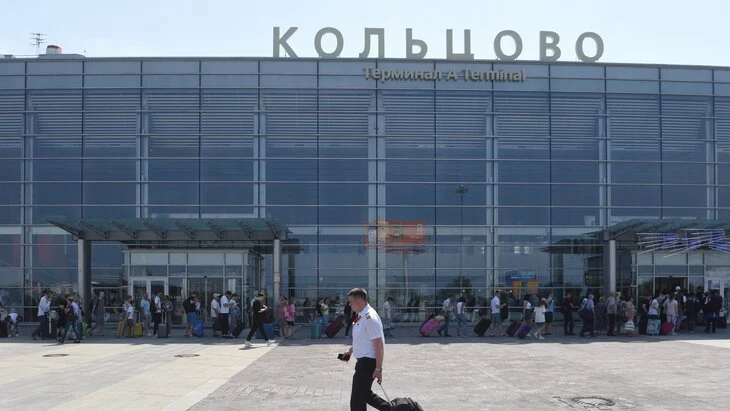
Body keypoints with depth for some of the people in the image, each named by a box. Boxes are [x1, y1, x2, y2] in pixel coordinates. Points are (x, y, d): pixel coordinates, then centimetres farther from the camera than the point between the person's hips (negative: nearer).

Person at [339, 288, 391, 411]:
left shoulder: (370, 318, -20)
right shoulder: (361, 316, 9)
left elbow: (379, 344, -23)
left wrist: (378, 369, -24)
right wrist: (350, 351, 19)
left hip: (369, 362, -10)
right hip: (363, 361, 10)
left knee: (357, 398, -3)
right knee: (363, 394, 20)